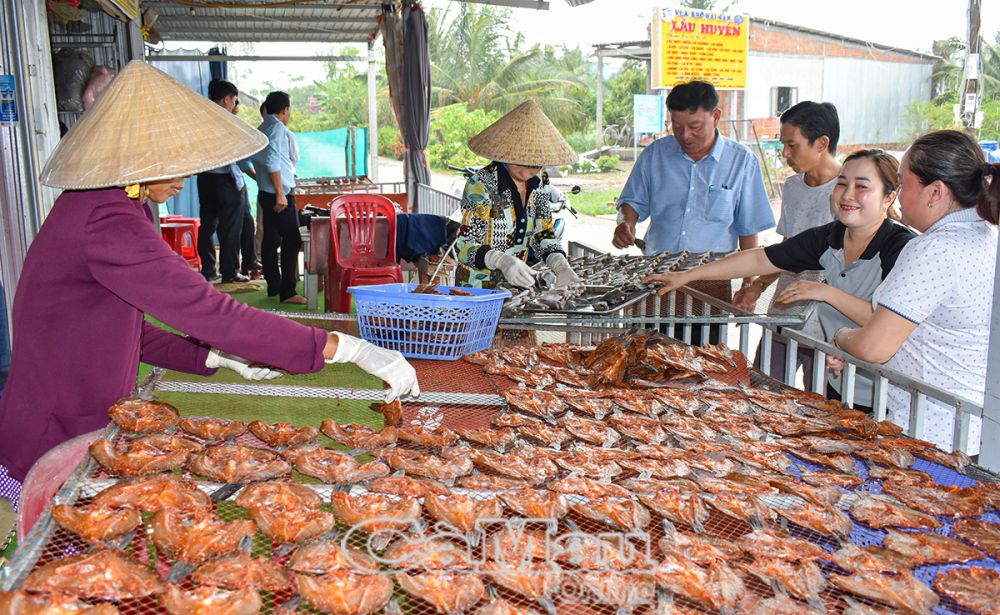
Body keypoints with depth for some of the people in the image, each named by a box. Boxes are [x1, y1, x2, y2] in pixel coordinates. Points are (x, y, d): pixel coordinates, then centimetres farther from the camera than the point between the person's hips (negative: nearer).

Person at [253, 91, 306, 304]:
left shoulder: (261, 129, 18)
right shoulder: (277, 127, -10)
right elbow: (272, 161, -19)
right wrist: (280, 193, -20)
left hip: (266, 193, 10)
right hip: (279, 194, -10)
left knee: (270, 240, 12)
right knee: (292, 240, -9)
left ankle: (274, 286, 18)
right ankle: (287, 291, -12)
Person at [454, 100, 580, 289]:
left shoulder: (536, 184, 4)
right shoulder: (481, 184, -15)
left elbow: (544, 234, 10)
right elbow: (465, 246, -18)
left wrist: (560, 266, -9)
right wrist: (502, 260, -36)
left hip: (515, 287, 4)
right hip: (476, 288, -4)